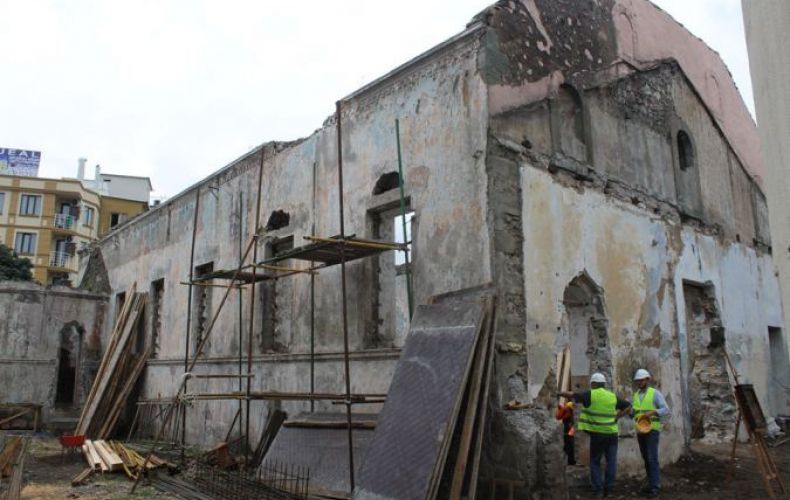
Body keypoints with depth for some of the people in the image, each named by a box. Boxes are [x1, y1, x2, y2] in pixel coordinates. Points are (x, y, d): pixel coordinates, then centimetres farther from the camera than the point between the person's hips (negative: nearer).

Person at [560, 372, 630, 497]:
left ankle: (598, 489, 4)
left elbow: (572, 395, -8)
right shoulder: (613, 396, 9)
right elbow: (628, 406, 14)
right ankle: (608, 489, 9)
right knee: (611, 461, 9)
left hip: (597, 434, -3)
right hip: (612, 433, 4)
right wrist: (617, 416, 11)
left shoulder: (591, 395, -6)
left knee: (595, 462, 8)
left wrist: (559, 393, 5)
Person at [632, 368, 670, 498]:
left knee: (652, 458, -11)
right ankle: (651, 483, 18)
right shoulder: (636, 395, 12)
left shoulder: (655, 393, -7)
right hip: (640, 430, 6)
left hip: (652, 430, -6)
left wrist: (652, 412, -29)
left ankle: (655, 486, -6)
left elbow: (666, 410, -15)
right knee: (646, 459, 10)